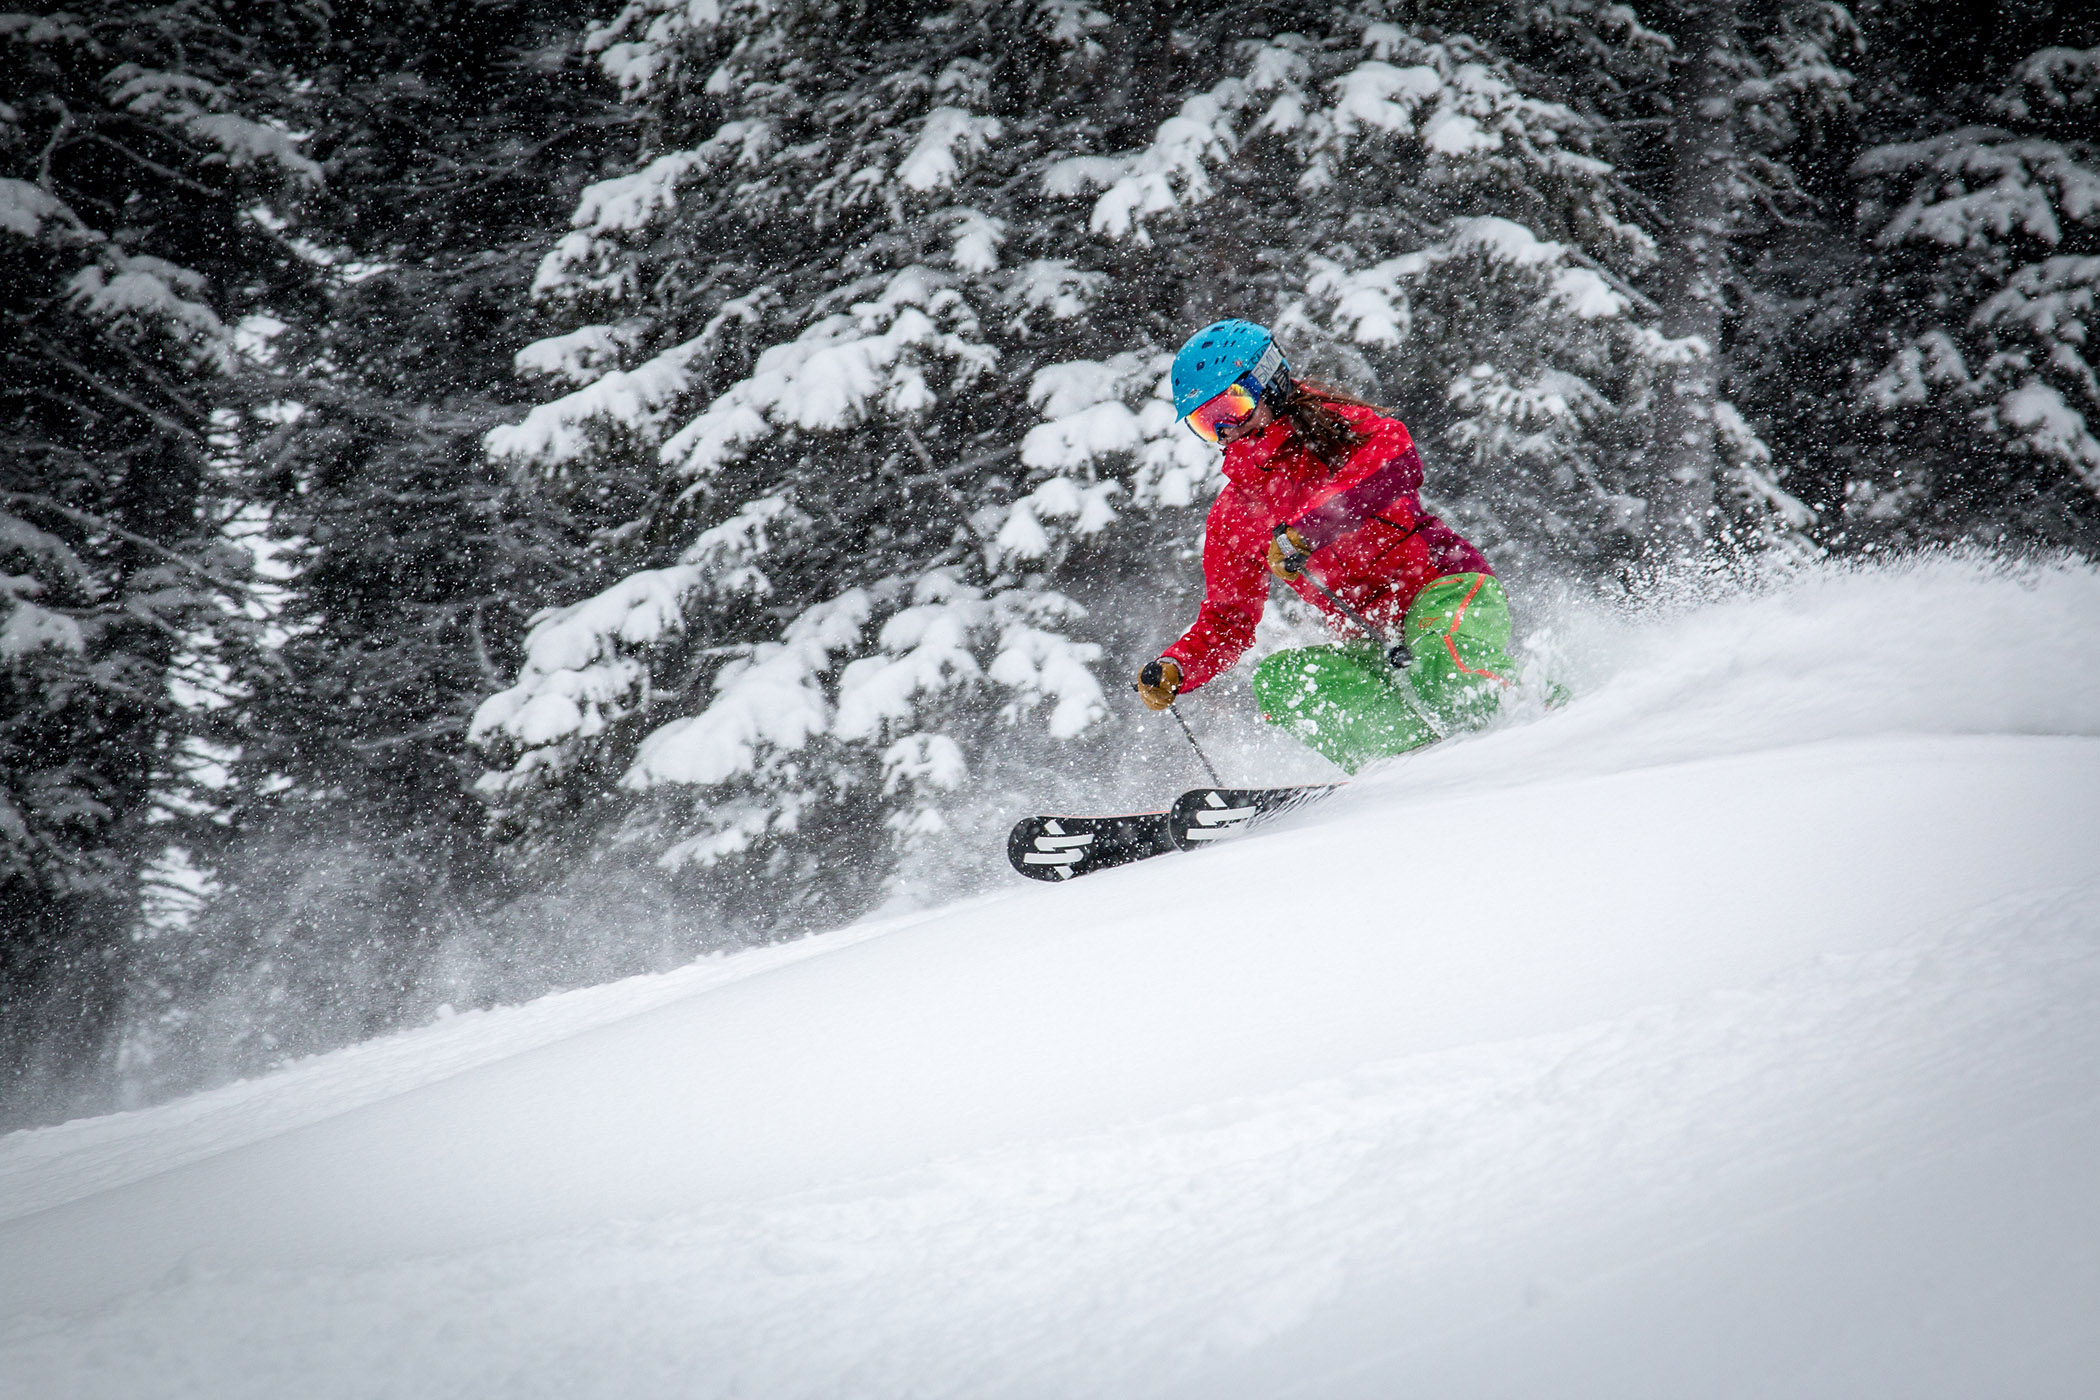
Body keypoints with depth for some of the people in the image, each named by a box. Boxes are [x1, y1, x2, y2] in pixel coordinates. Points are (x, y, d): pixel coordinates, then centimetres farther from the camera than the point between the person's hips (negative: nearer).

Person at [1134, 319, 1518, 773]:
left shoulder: (1328, 426, -2)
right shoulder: (1230, 519, 15)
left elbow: (1398, 462, -23)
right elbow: (1227, 623, 19)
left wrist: (1307, 529, -31)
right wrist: (1172, 670, 0)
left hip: (1450, 586, -6)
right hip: (1376, 645, 6)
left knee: (1439, 650, -38)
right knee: (1275, 679, -20)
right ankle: (1407, 755, -32)